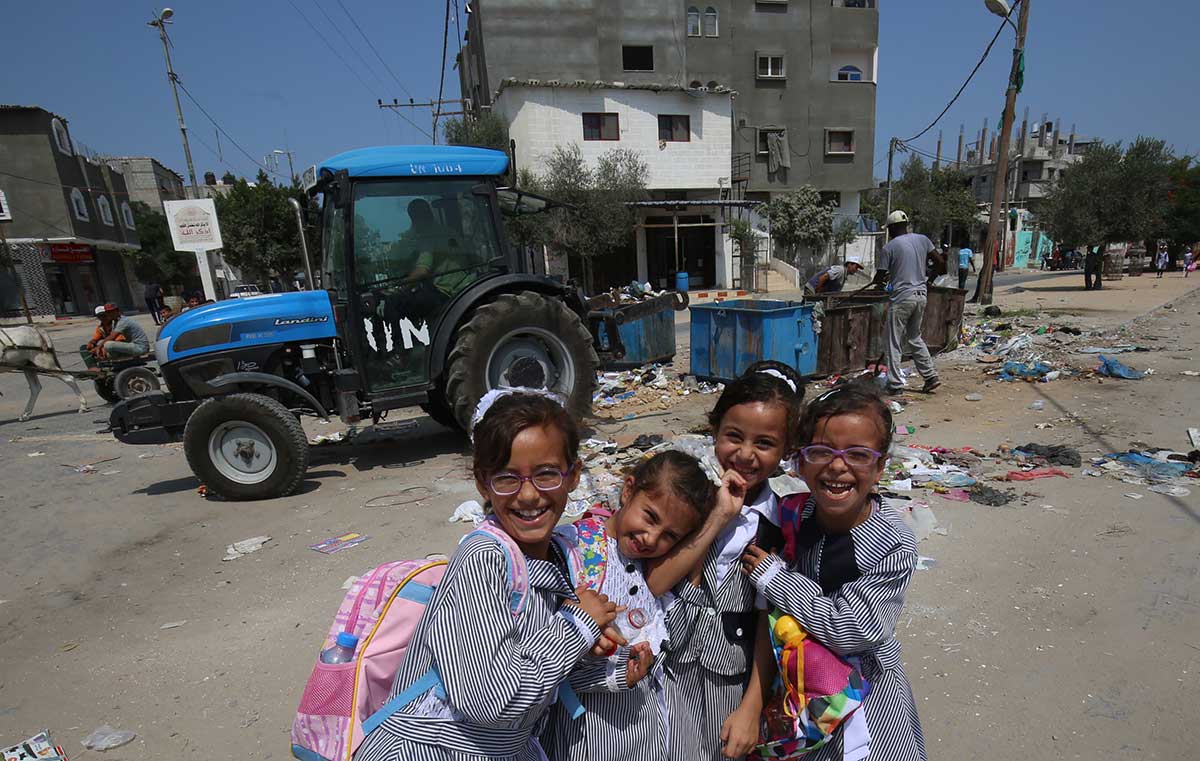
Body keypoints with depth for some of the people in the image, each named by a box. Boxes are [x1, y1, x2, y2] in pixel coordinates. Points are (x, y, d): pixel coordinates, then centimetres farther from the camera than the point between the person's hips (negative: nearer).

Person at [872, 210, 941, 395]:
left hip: (901, 298, -6)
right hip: (921, 295, 6)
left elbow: (879, 278, -5)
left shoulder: (889, 248, -8)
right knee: (915, 338, 21)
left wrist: (881, 280, 18)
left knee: (894, 342, 1)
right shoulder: (922, 239, 8)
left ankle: (895, 384, 2)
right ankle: (931, 376, 20)